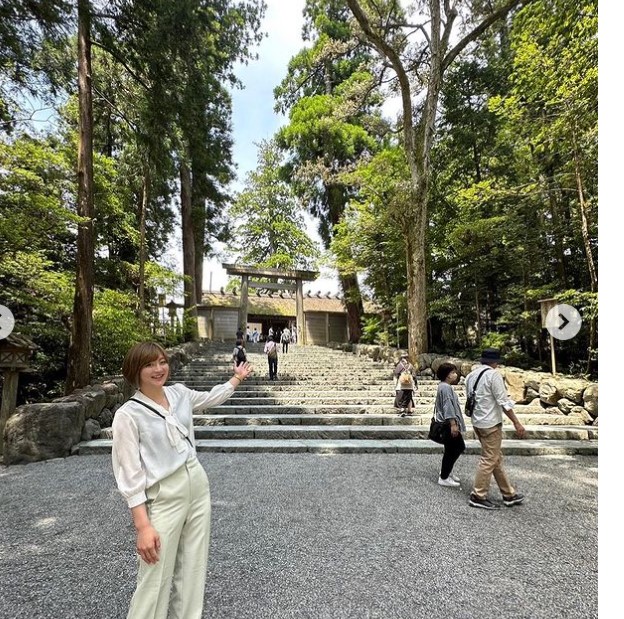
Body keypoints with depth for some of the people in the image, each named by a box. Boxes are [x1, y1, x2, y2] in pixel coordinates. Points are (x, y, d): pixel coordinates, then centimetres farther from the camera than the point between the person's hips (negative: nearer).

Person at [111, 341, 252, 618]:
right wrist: (143, 526, -15)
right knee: (155, 580, 6)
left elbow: (211, 398, 22)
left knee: (193, 569, 17)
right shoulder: (128, 415, -14)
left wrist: (237, 378, 32)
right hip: (163, 497, -5)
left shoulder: (179, 393, 2)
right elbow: (130, 475, -13)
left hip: (198, 486, 6)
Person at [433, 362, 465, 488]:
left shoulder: (444, 386, 16)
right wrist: (453, 424, -26)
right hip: (448, 425, -11)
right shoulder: (446, 387, -18)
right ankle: (444, 478, 11)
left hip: (449, 425, 11)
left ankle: (446, 471, 29)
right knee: (451, 451, -1)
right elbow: (448, 406, -24)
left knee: (460, 447, 18)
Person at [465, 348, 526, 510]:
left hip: (477, 422, 8)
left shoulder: (470, 375, 9)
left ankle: (508, 494, 28)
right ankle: (478, 496, 9)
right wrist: (516, 423, -11)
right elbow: (503, 401, -17)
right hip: (491, 423, -8)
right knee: (489, 460, 2)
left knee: (496, 458, 17)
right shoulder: (493, 375, -15)